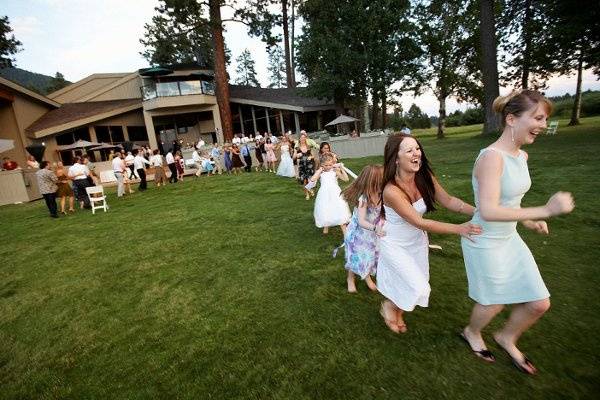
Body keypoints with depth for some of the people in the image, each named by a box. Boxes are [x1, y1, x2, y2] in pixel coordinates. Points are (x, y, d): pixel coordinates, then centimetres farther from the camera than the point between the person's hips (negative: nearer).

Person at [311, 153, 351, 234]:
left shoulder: (335, 171, 1)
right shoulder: (320, 172, 3)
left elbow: (346, 179, -5)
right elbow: (312, 179, -14)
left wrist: (342, 169, -10)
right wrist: (319, 170, -9)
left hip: (335, 194, -1)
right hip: (324, 195, 1)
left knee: (339, 211, -2)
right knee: (325, 212, 9)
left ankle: (344, 231, 5)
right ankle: (326, 227, 34)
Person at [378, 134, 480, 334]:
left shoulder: (425, 177, -15)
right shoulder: (391, 190, -33)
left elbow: (448, 200, -7)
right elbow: (419, 222, -30)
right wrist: (459, 229, -31)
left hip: (417, 240, 6)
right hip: (394, 244, -6)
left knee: (417, 285, 17)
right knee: (418, 287, -8)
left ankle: (398, 313, 47)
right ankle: (388, 306, 23)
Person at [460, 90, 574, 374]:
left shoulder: (521, 156, 3)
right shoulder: (491, 156, -26)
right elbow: (488, 211, -33)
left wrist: (526, 221, 8)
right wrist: (544, 211, -30)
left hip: (509, 238, 8)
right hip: (484, 243, -8)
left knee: (539, 303, 16)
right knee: (494, 303, 14)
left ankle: (506, 338, 44)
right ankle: (471, 332, 47)